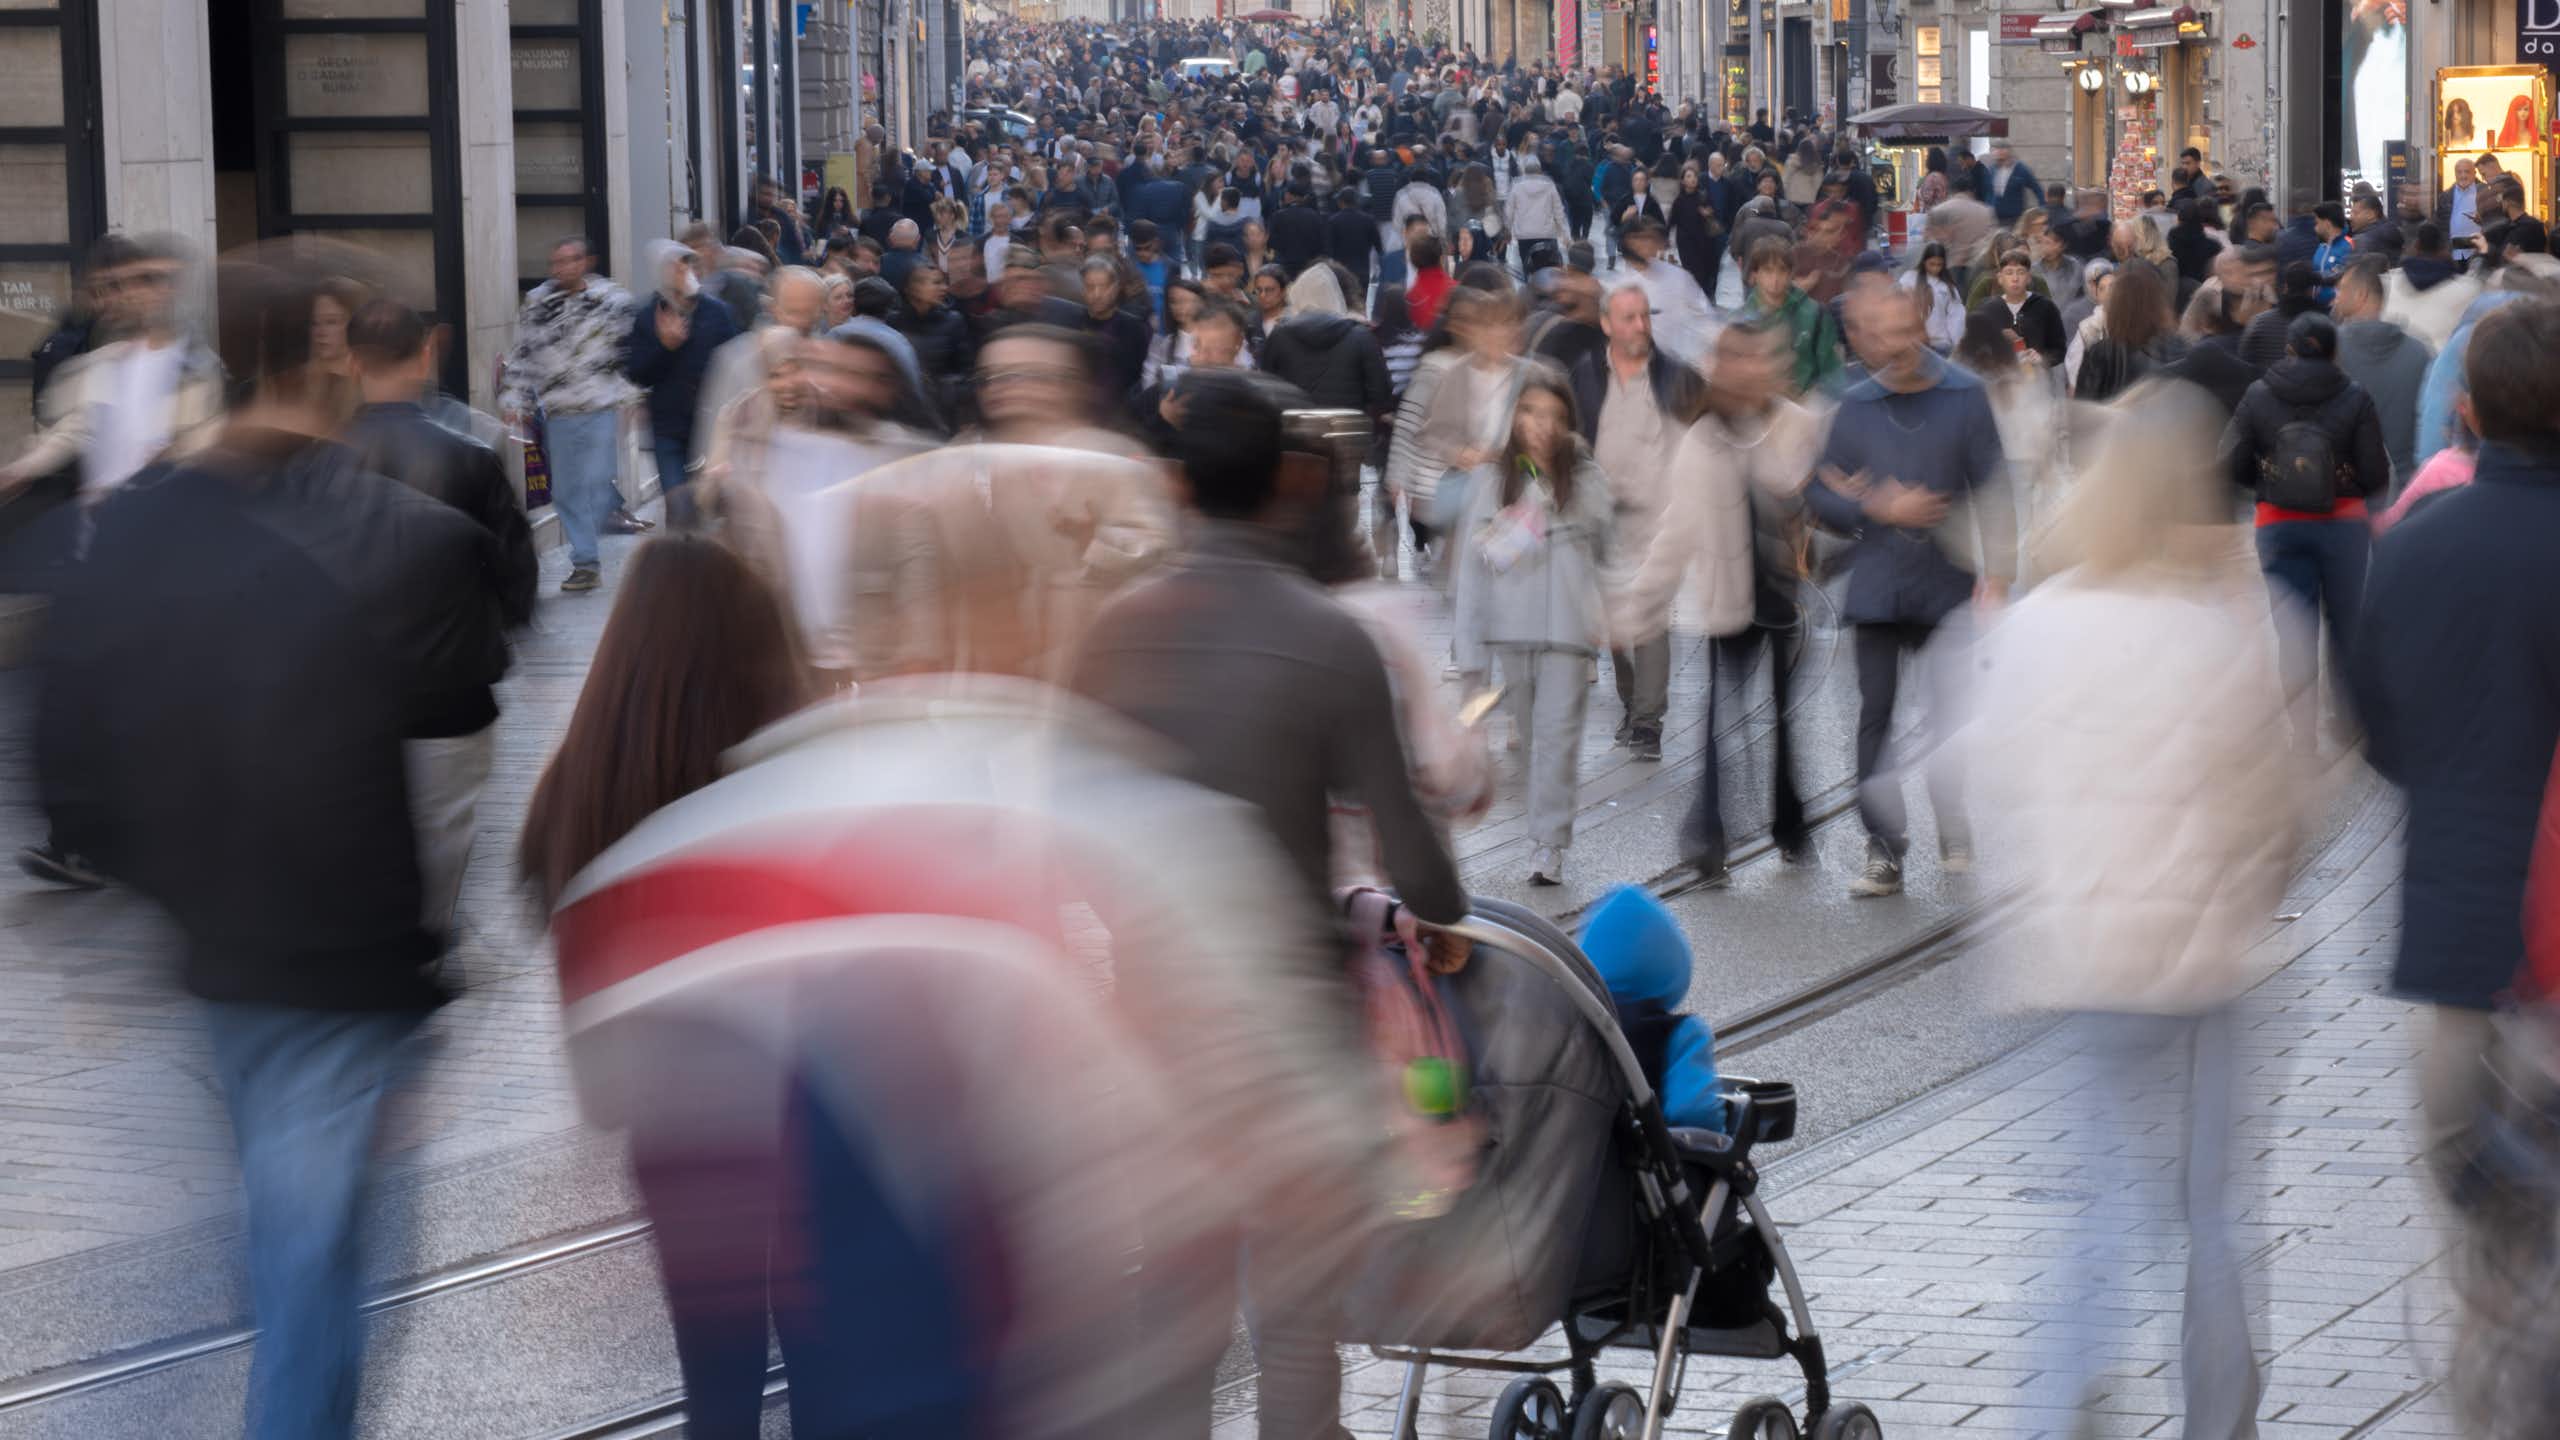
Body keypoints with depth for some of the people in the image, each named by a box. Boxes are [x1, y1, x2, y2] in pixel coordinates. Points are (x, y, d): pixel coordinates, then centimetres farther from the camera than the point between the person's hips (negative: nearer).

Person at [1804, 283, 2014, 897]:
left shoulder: (1964, 398, -1)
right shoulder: (1854, 408, 6)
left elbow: (1993, 491, 0)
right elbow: (1819, 494, 8)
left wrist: (1997, 574, -6)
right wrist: (1877, 509, -9)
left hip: (1947, 583, -2)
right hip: (1877, 585, 2)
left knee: (1954, 710, -8)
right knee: (1875, 714, 4)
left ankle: (1957, 836, 5)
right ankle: (1883, 849, 11)